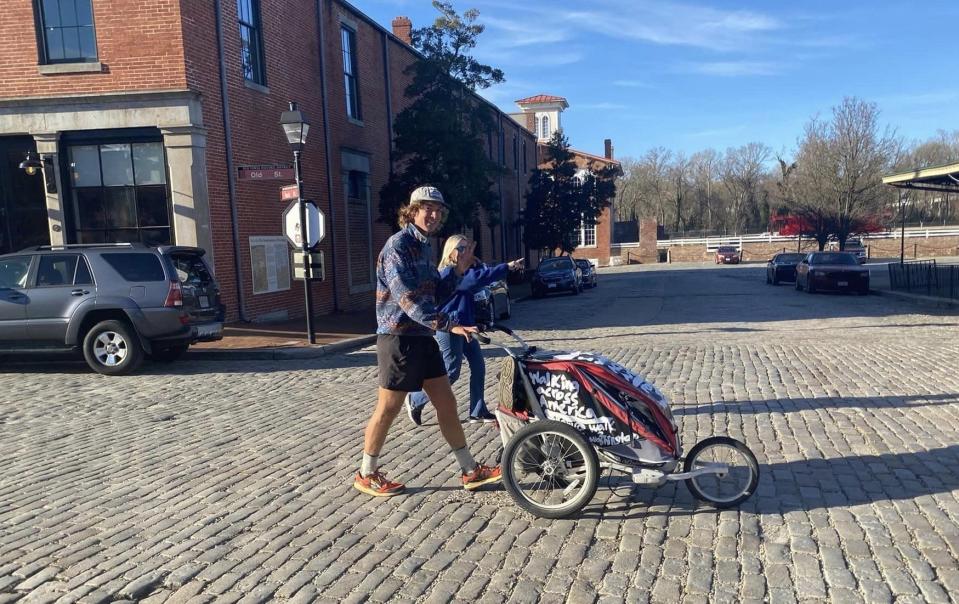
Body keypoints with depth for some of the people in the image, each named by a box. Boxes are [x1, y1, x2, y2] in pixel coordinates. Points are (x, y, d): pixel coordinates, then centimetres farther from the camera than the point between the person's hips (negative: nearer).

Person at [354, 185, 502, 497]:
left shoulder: (422, 247, 16)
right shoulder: (398, 245, -13)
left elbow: (437, 293, 19)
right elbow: (407, 298, -25)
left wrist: (459, 270, 6)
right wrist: (448, 324, -30)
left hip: (423, 337, 9)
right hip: (399, 338, -9)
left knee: (447, 404, 10)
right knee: (388, 410, 2)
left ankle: (471, 470, 19)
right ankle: (366, 474, 20)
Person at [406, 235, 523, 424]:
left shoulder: (467, 268, 15)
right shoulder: (448, 272, -16)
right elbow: (476, 279, -30)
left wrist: (509, 267, -14)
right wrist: (506, 267, -33)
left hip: (465, 325, 9)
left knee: (478, 367, 6)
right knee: (451, 373, -3)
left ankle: (478, 412, 14)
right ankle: (415, 399, 15)